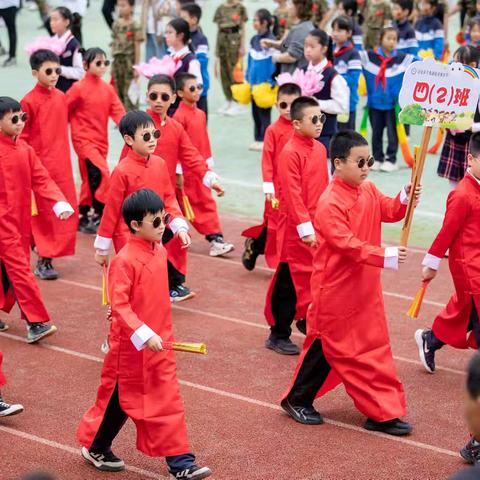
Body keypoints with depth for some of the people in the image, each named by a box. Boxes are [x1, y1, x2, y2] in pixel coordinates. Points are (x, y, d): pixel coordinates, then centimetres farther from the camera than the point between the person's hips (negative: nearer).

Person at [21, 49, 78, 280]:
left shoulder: (61, 97, 7)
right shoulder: (29, 101, -11)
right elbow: (21, 138, -8)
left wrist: (65, 160, 14)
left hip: (62, 166, 6)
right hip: (40, 166, -6)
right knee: (43, 215, 1)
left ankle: (49, 254, 18)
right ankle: (43, 261, 10)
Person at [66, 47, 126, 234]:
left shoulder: (108, 89, 6)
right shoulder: (78, 88, -10)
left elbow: (118, 111, 0)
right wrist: (76, 130, 0)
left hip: (101, 141, 6)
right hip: (84, 139, -6)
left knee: (90, 181, 11)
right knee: (101, 173, -21)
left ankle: (83, 218, 22)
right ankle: (99, 215, -12)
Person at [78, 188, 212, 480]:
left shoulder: (160, 251, 4)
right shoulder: (125, 260, -20)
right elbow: (119, 306, -25)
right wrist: (143, 335, -32)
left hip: (159, 342, 7)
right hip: (131, 346, -7)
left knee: (168, 401, 5)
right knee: (119, 400, 10)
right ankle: (95, 448, 32)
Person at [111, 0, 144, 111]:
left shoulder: (135, 26, -9)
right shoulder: (116, 24, 8)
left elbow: (137, 47, -9)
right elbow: (114, 44, 12)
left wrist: (136, 67, -11)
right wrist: (113, 65, 12)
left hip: (129, 61, -6)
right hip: (117, 61, 6)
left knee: (129, 93, -5)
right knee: (118, 93, 11)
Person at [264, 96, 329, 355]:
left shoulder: (320, 149, 8)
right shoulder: (290, 153, -17)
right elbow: (292, 195, -20)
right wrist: (305, 228, -23)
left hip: (317, 226, 7)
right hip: (296, 230, -7)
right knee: (288, 283, 2)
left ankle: (306, 320, 34)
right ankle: (278, 335, 13)